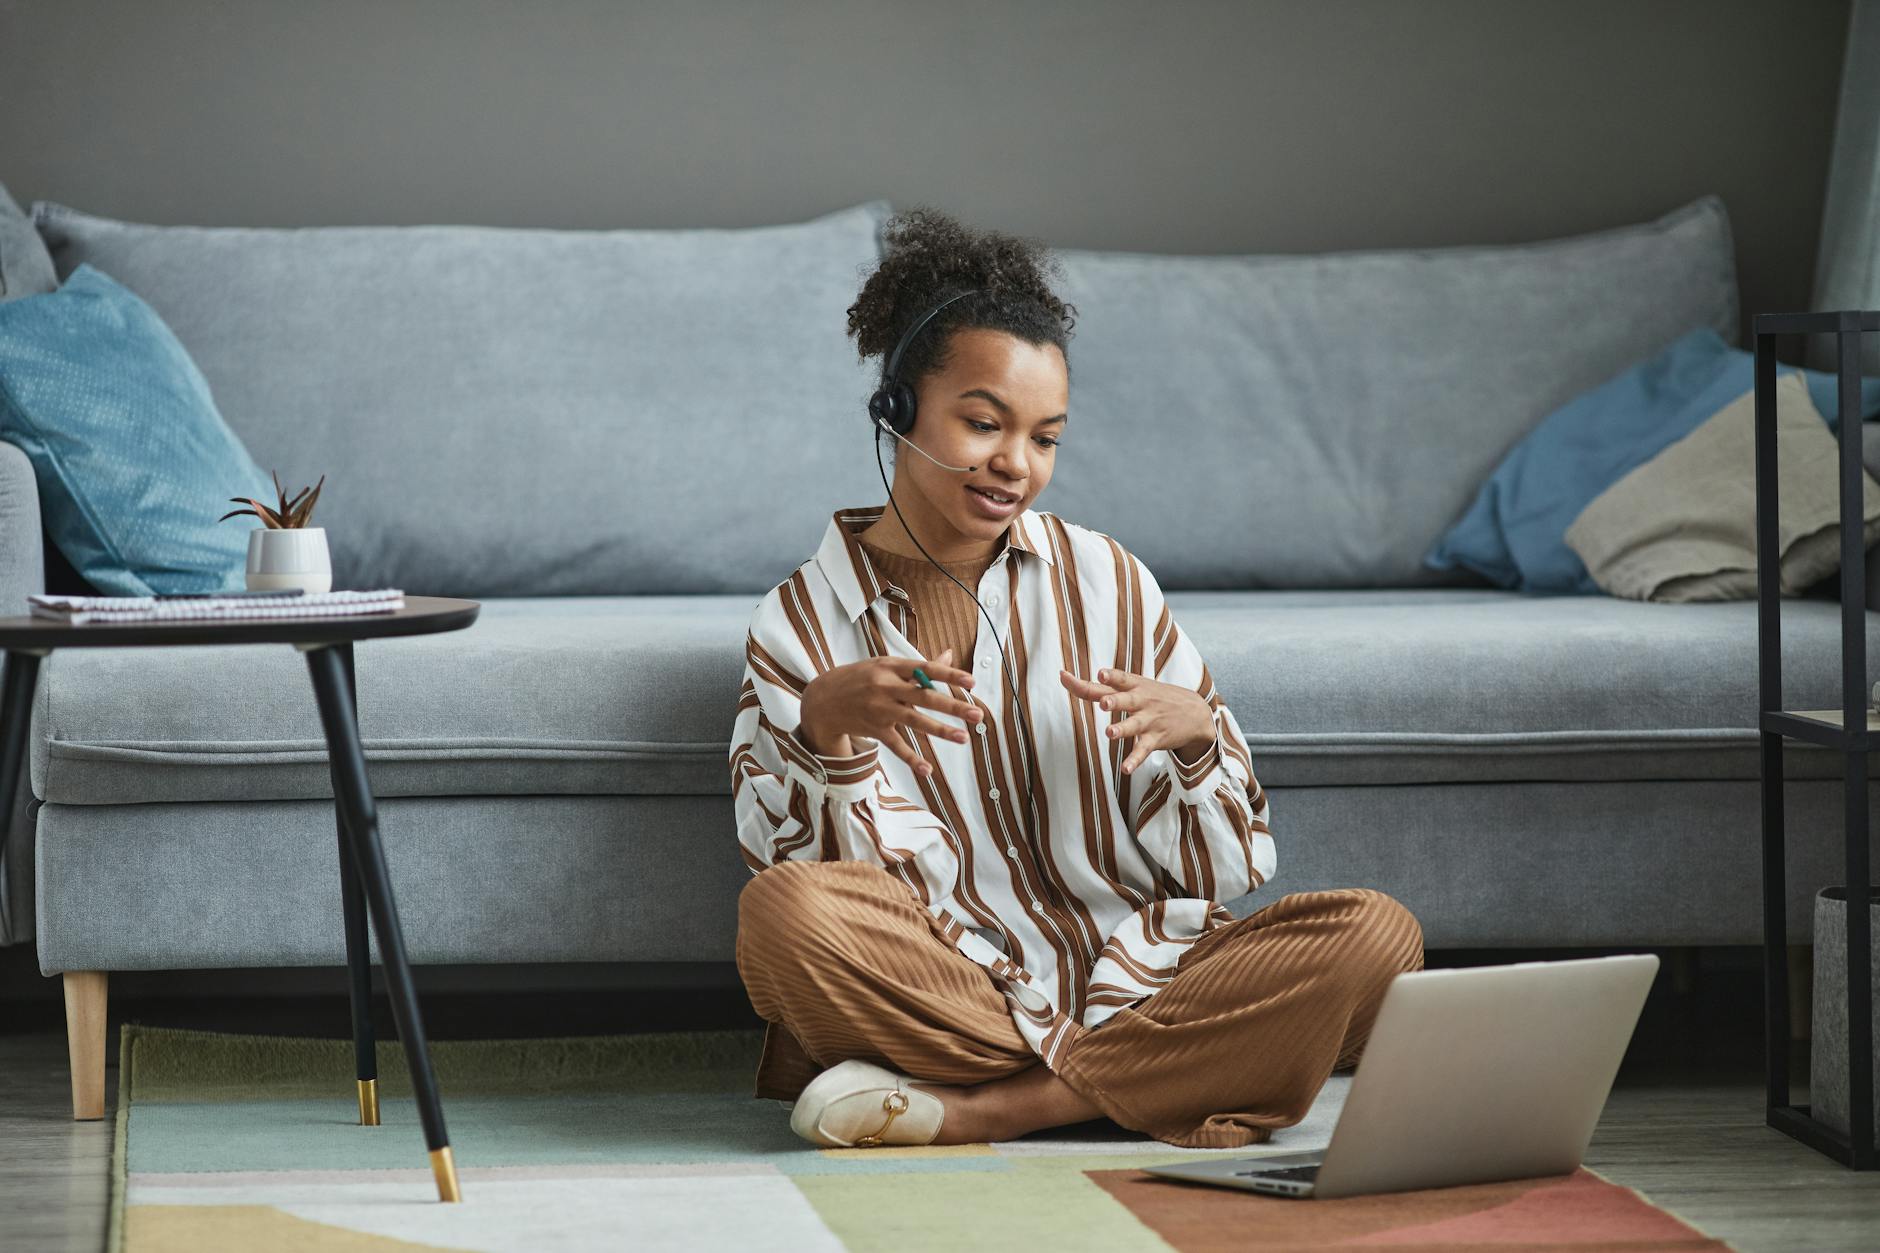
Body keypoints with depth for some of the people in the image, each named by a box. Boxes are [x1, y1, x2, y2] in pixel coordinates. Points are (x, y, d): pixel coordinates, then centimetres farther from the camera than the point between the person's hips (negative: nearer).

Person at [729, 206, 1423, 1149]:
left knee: (1376, 933, -23)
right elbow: (791, 867, -6)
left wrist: (1196, 737, -12)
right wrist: (825, 728, -23)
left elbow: (1229, 869, 9)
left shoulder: (1105, 583, 9)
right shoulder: (799, 624, 5)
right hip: (944, 994, -3)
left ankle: (975, 1110, -23)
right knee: (784, 910, -33)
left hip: (1134, 981, 3)